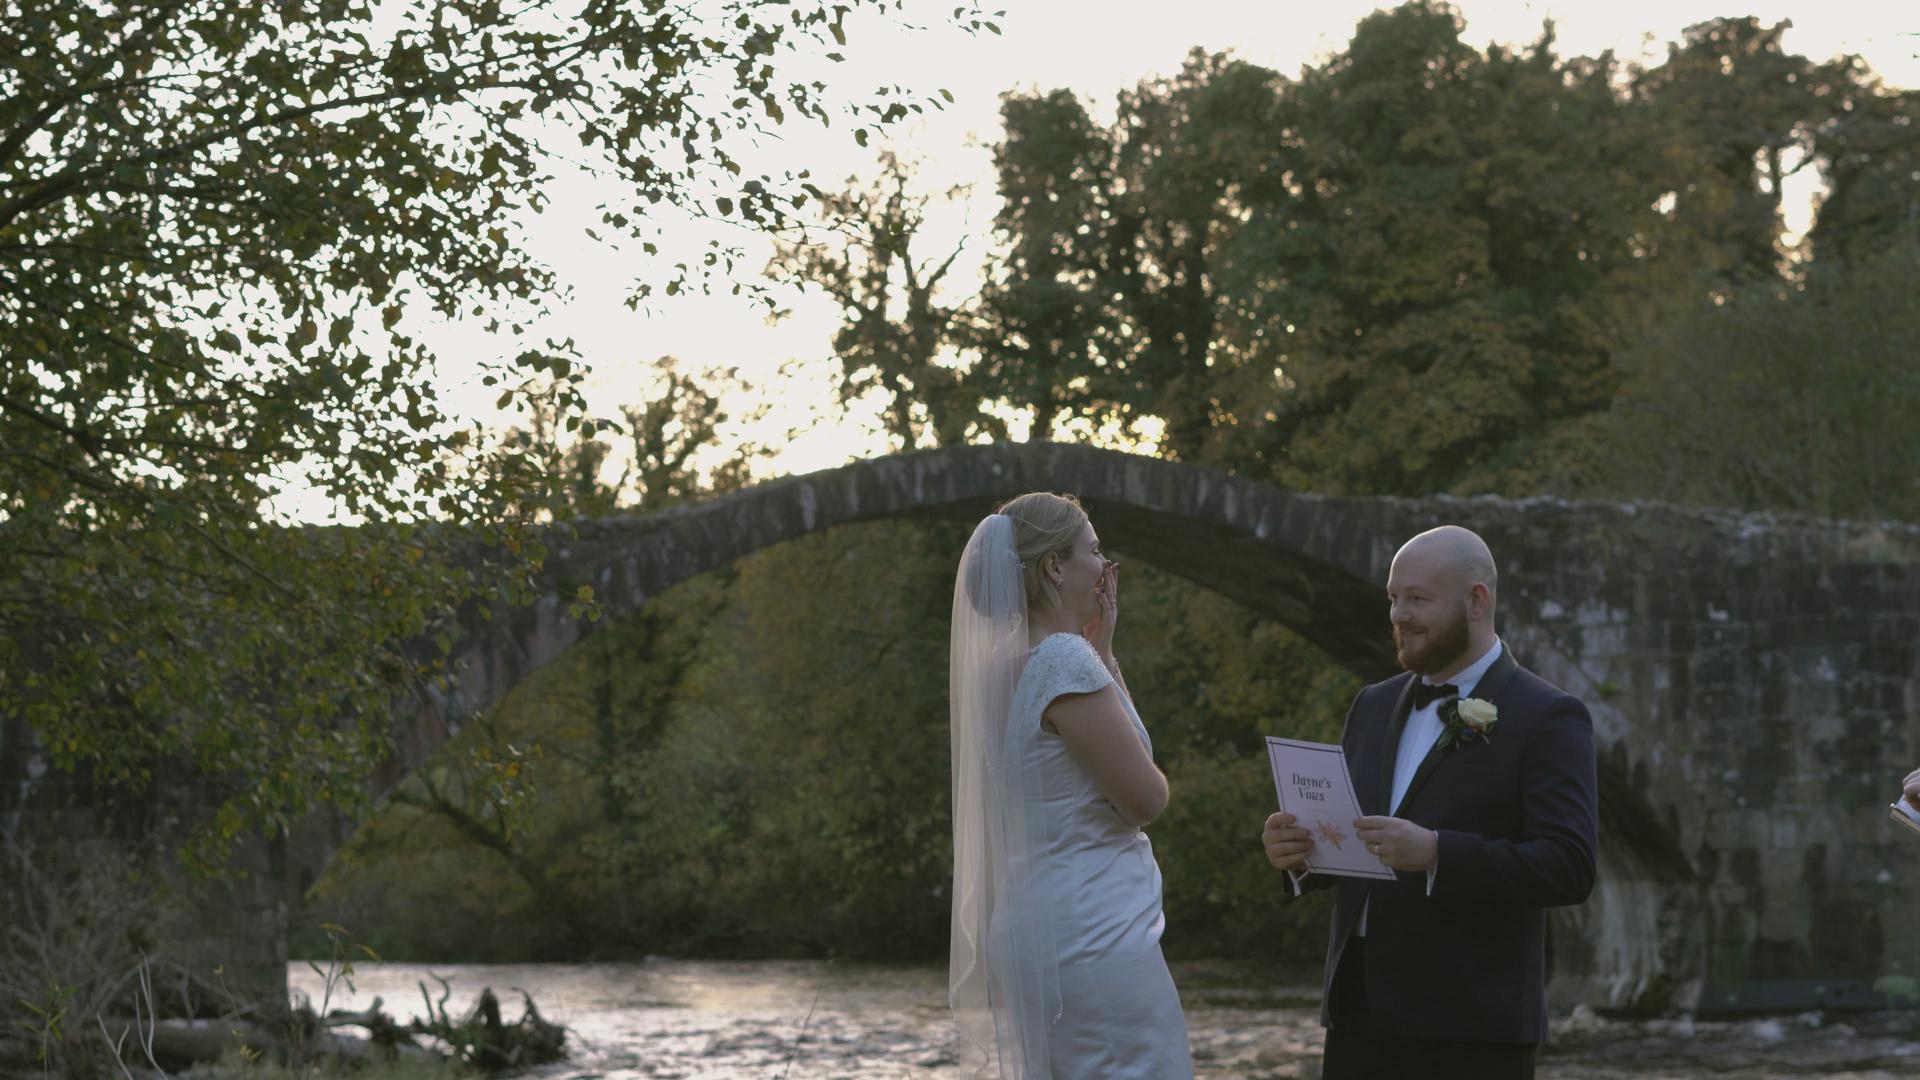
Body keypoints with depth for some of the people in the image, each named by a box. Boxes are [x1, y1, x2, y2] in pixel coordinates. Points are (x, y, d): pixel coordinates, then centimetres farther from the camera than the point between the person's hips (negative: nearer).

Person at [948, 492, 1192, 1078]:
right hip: (1094, 935, -10)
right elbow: (1146, 798, -12)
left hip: (1029, 925, 10)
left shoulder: (1002, 663, 12)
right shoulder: (1065, 660, -15)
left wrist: (1102, 648, 16)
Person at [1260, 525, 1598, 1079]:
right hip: (1360, 1018, 6)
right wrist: (1295, 848, -5)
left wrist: (1436, 853, -26)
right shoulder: (1375, 706, 16)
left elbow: (1569, 867, -15)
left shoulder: (1548, 718, -5)